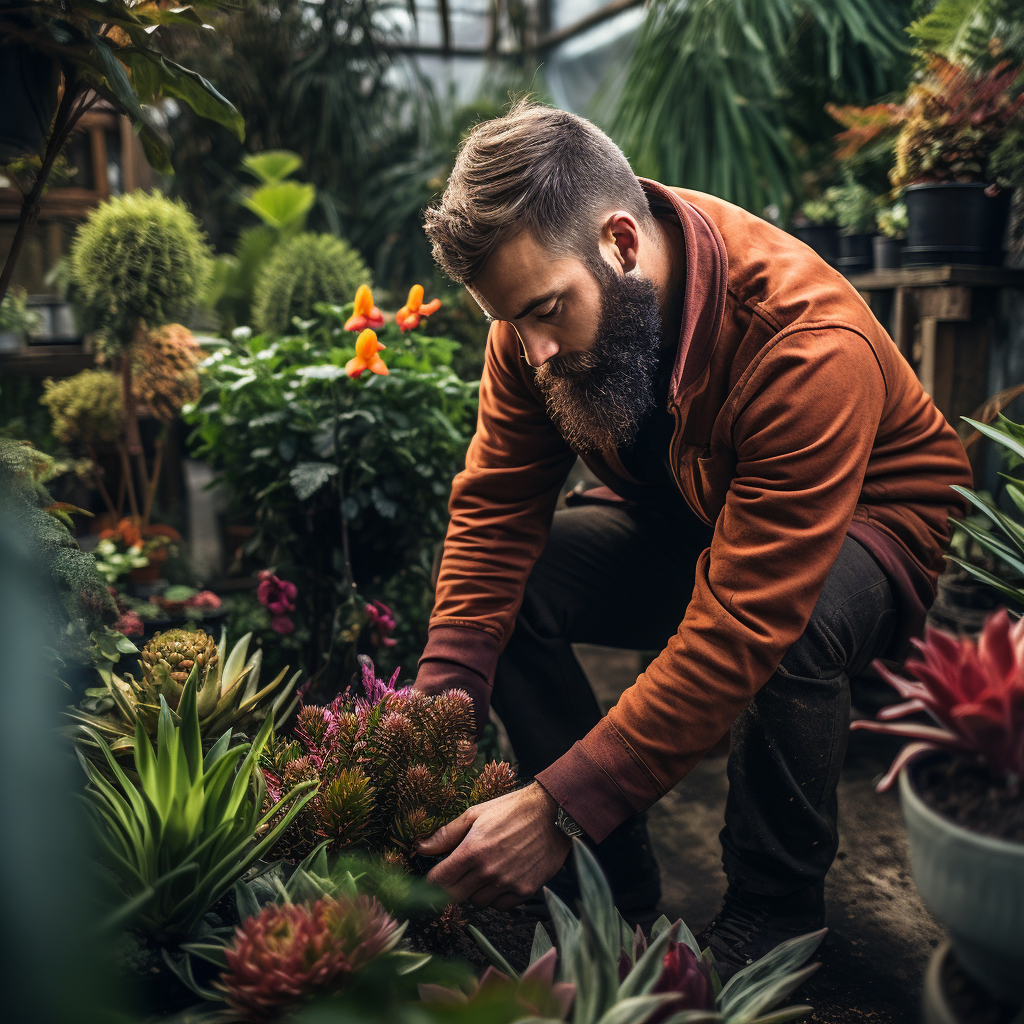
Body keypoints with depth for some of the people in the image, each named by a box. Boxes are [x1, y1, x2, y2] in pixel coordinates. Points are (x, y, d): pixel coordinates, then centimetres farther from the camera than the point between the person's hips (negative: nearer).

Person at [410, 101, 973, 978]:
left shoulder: (809, 343, -37)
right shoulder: (541, 301, -17)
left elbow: (742, 627, -40)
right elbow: (495, 511, -16)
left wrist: (560, 806, -40)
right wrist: (437, 714, -27)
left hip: (865, 521, -4)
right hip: (680, 518, 5)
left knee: (795, 624, -39)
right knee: (507, 586, -19)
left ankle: (775, 916, -10)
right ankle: (617, 886, -2)